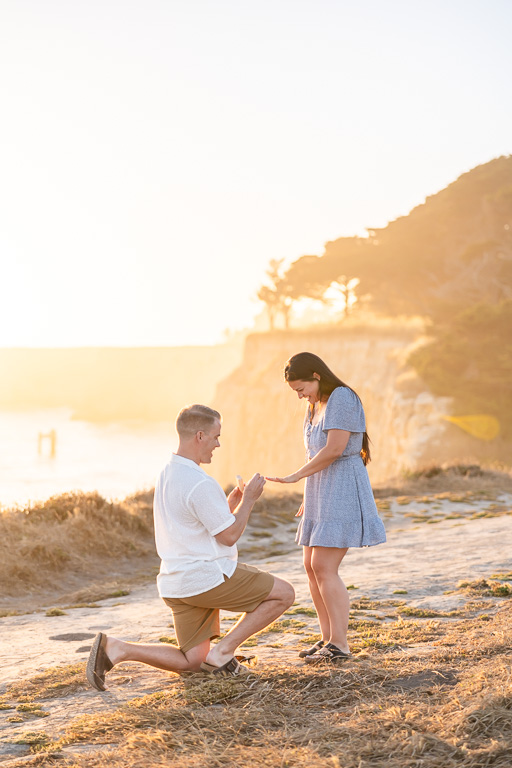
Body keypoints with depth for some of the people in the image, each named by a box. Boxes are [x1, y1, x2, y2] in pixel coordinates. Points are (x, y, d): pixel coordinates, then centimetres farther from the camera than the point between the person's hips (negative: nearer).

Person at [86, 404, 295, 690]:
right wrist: (249, 500, -1)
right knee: (284, 593, 3)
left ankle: (115, 649, -3)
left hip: (176, 584, 9)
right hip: (208, 577, -9)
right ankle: (223, 651, -1)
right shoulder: (200, 483, -19)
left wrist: (232, 502, 14)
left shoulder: (167, 475, 12)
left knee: (191, 662, 14)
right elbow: (229, 535, -13)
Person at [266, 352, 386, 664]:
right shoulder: (316, 405, 16)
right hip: (322, 493, 10)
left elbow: (334, 449, -21)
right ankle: (328, 638, 15)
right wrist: (309, 497, 17)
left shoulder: (342, 398, -13)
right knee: (311, 566, 8)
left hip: (343, 491, -10)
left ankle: (340, 645, -8)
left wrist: (296, 476, -17)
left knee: (324, 568, -13)